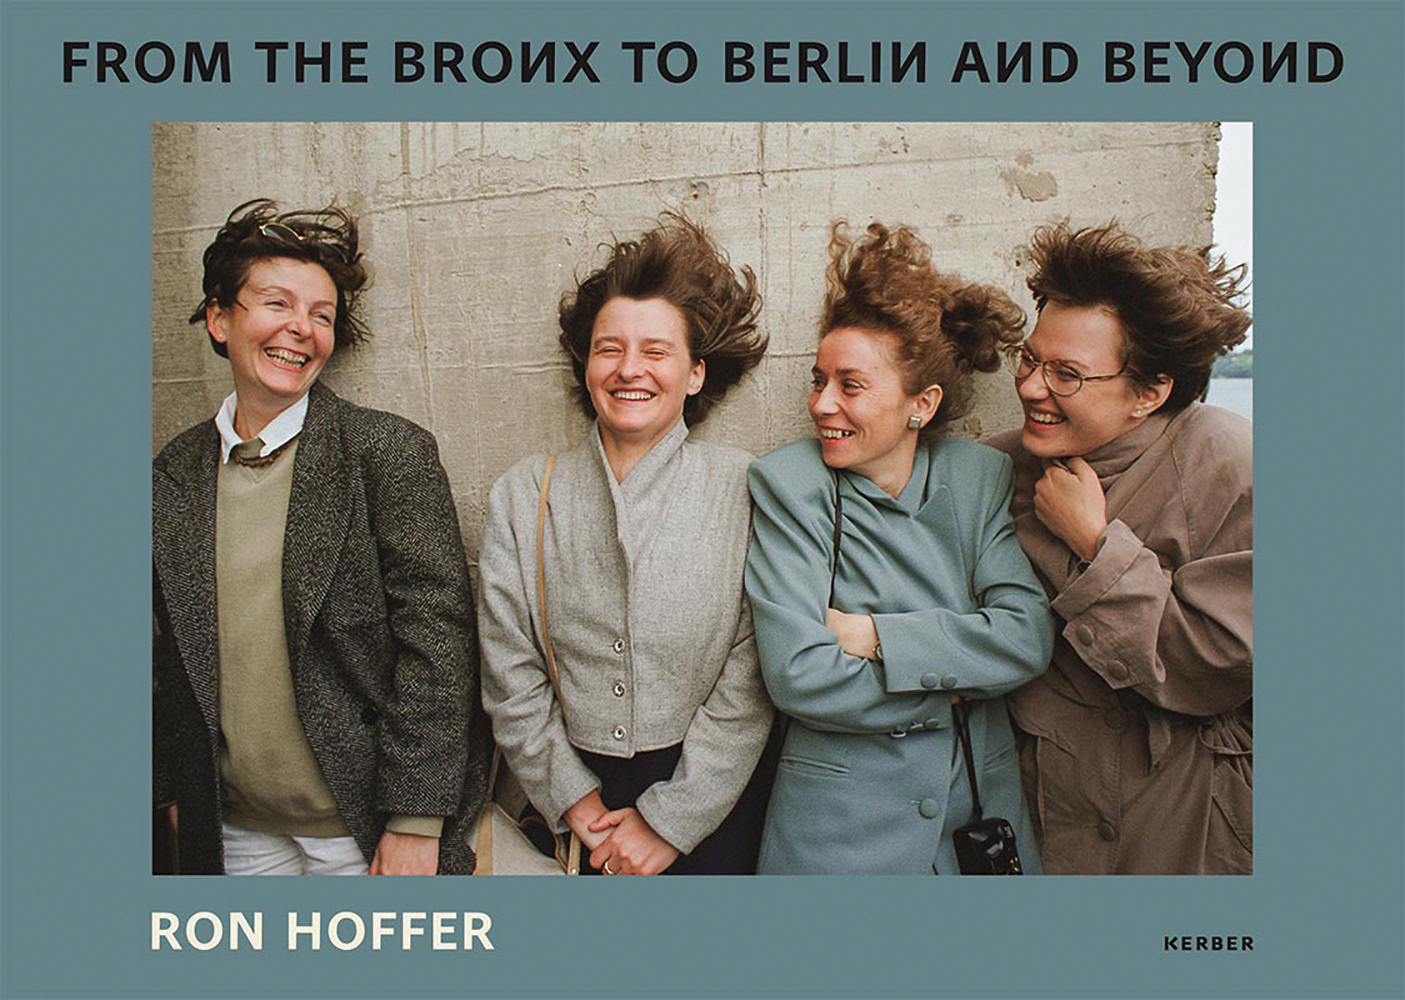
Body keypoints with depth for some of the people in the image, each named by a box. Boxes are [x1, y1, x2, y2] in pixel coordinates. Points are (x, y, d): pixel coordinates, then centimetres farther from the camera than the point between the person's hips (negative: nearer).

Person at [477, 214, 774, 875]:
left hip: (710, 805, -1)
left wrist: (670, 819, -11)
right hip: (571, 805, 2)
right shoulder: (522, 497, -1)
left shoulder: (743, 491, -8)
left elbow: (750, 679, -10)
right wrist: (573, 798, -5)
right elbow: (508, 677, 0)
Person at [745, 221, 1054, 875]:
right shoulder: (786, 482, -12)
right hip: (841, 821, -3)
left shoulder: (982, 476, -2)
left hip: (982, 798, 3)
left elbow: (1027, 637, -11)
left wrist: (876, 636, -19)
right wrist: (955, 685, -12)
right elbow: (798, 674, -19)